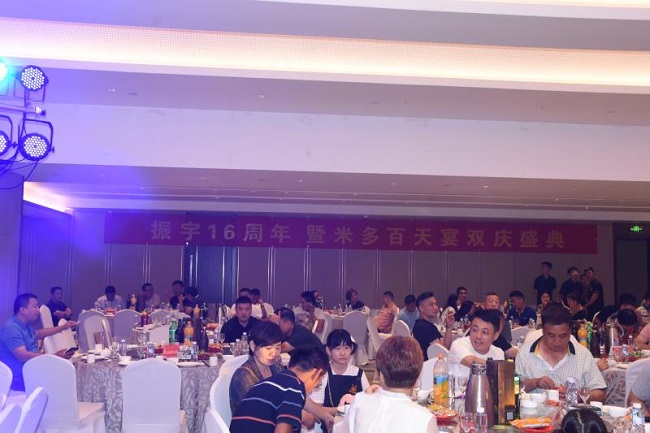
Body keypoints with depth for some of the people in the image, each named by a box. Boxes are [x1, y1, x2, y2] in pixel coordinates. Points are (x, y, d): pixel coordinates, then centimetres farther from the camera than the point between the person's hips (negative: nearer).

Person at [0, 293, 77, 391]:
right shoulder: (12, 328, -21)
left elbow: (38, 334, 33)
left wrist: (63, 327, 32)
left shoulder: (25, 325, 11)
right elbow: (23, 356, -30)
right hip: (20, 379, -10)